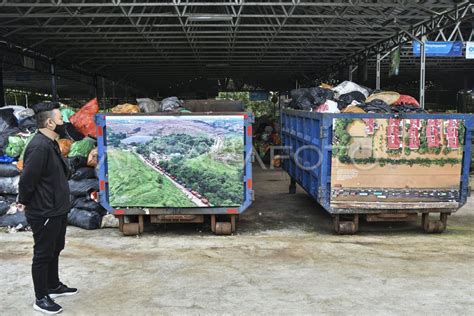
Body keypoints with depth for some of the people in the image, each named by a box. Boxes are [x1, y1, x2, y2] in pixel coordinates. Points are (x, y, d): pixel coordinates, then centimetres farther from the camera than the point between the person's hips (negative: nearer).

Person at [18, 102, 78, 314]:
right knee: (43, 254, 3)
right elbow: (27, 178, -25)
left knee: (54, 250, 22)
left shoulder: (50, 143, 9)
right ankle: (41, 299, 17)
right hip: (44, 213, -10)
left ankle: (54, 286, 38)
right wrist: (25, 202, -11)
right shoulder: (39, 147, -25)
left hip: (57, 210, 10)